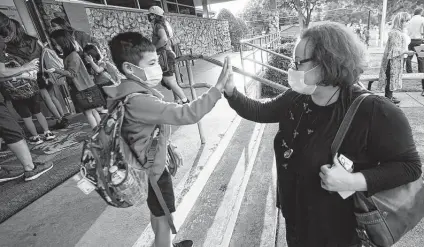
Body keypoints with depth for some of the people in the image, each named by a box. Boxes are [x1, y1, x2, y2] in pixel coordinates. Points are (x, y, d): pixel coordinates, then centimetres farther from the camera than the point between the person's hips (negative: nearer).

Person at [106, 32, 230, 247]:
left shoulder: (137, 93, -1)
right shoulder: (138, 102, -33)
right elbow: (185, 114, -41)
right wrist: (217, 88, -40)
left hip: (151, 165, 10)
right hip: (153, 170, -10)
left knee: (157, 213, 30)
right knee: (163, 220, 14)